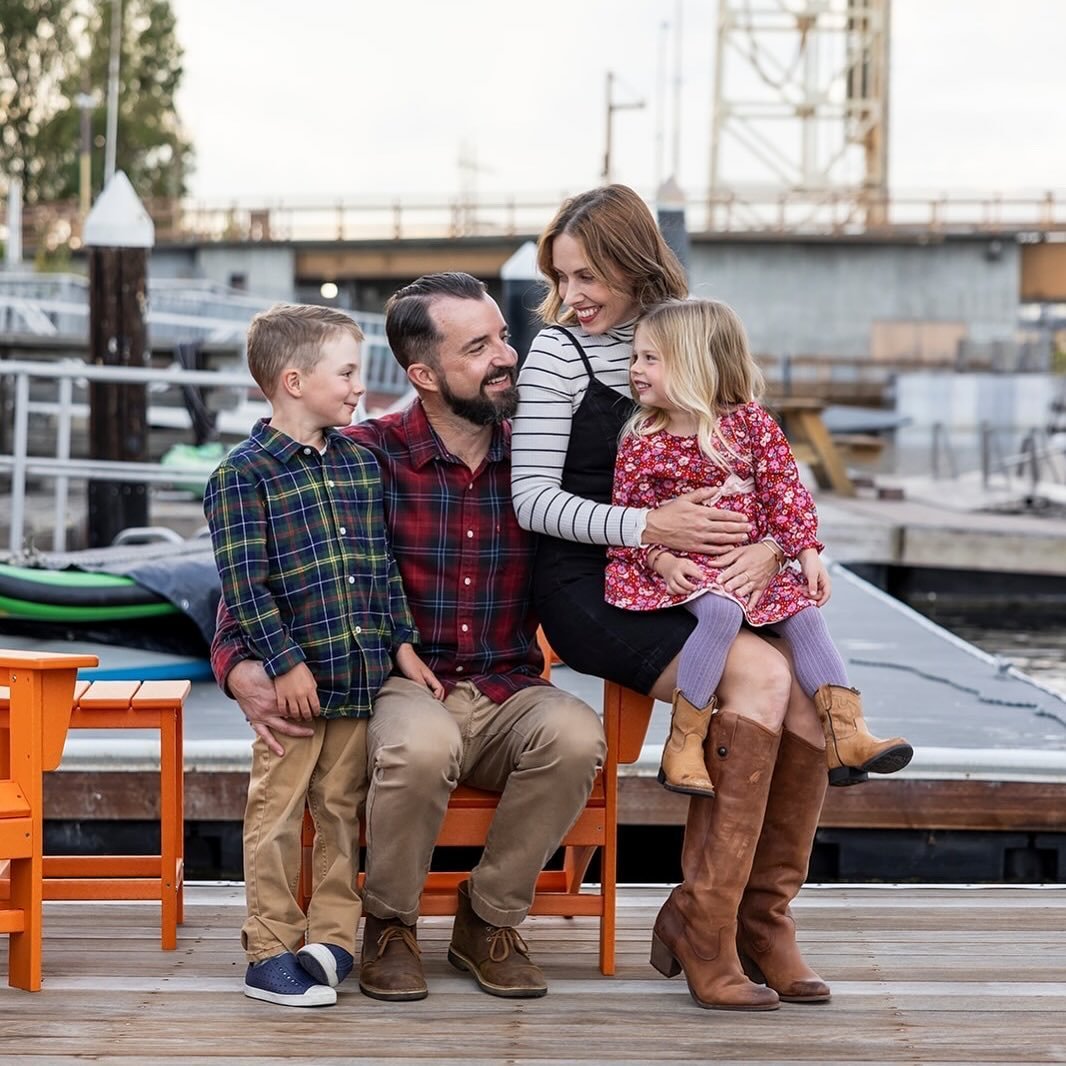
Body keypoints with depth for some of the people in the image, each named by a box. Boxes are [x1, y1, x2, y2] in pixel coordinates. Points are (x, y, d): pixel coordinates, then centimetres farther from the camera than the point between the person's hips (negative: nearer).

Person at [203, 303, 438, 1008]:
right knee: (278, 811, -1)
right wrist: (286, 664, -15)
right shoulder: (244, 475, -9)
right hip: (287, 673, -6)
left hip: (360, 671, 6)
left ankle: (332, 936, 19)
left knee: (342, 809, 11)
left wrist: (402, 644, 8)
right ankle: (270, 950, 6)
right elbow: (244, 582, -12)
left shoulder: (361, 461, 10)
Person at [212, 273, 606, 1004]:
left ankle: (490, 919, -7)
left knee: (576, 736, -32)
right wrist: (239, 662, -20)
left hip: (510, 694, 3)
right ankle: (390, 925, -8)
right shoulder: (370, 456, -4)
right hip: (405, 687, -3)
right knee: (420, 746, -39)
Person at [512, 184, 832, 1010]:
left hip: (686, 586, 5)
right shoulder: (558, 353, -2)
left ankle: (762, 916, -1)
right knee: (761, 674, -27)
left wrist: (768, 547, -10)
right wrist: (647, 526, -22)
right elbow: (532, 500, -8)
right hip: (590, 590, -5)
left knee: (813, 700, -19)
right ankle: (702, 928, -19)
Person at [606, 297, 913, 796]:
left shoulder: (751, 424, 0)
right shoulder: (640, 442, -3)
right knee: (721, 610, -32)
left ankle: (846, 737, -9)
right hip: (684, 565, -4)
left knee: (804, 614, -11)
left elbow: (786, 493, 1)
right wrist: (661, 560, -21)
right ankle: (683, 744, -29)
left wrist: (808, 553, -7)